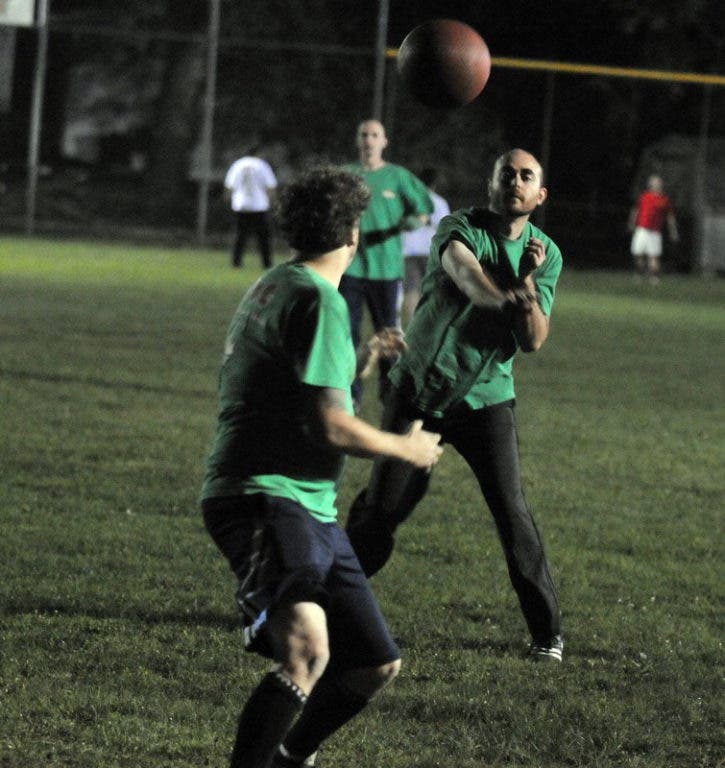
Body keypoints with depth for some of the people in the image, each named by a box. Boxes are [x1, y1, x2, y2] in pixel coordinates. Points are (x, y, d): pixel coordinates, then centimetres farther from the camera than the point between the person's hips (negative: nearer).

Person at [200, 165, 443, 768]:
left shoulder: (276, 287, 21)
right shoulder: (317, 300, -13)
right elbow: (331, 427, -17)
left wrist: (362, 359, 49)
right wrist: (409, 447, 0)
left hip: (311, 512, 11)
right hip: (264, 498, -11)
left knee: (377, 666, 14)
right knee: (308, 648, -33)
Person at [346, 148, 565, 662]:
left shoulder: (545, 254, 0)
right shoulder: (461, 228, -9)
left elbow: (534, 341, -8)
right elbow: (464, 272, -34)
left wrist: (527, 280, -23)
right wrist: (501, 296, -55)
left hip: (486, 398, 1)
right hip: (419, 388, -1)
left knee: (512, 512, -10)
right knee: (382, 508, 0)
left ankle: (548, 629, 0)